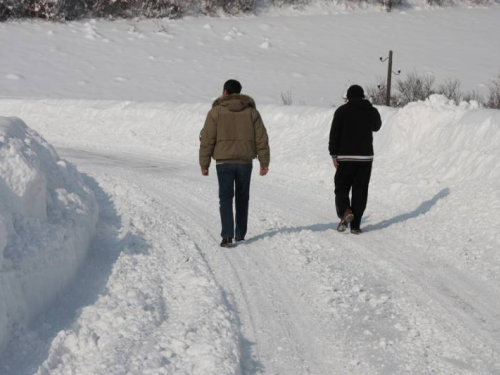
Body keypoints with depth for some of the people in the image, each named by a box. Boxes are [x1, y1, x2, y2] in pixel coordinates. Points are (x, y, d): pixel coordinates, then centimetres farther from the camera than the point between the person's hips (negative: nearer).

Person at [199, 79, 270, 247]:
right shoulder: (251, 111, 6)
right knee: (242, 198, 15)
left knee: (226, 198, -1)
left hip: (224, 162, -2)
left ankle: (227, 235, -15)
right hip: (245, 162, 2)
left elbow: (207, 139, -4)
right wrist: (264, 161, 8)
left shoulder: (216, 111, -1)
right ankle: (240, 234, 23)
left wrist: (204, 163, 2)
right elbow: (261, 138, 4)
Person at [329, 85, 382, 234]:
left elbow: (334, 134, -6)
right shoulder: (372, 111, 4)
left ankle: (345, 212, -20)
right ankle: (355, 225, 3)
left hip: (345, 157, -2)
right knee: (360, 191, 6)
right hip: (366, 157, 2)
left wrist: (334, 154, -1)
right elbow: (377, 126, 26)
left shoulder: (342, 111, -3)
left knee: (341, 188, 8)